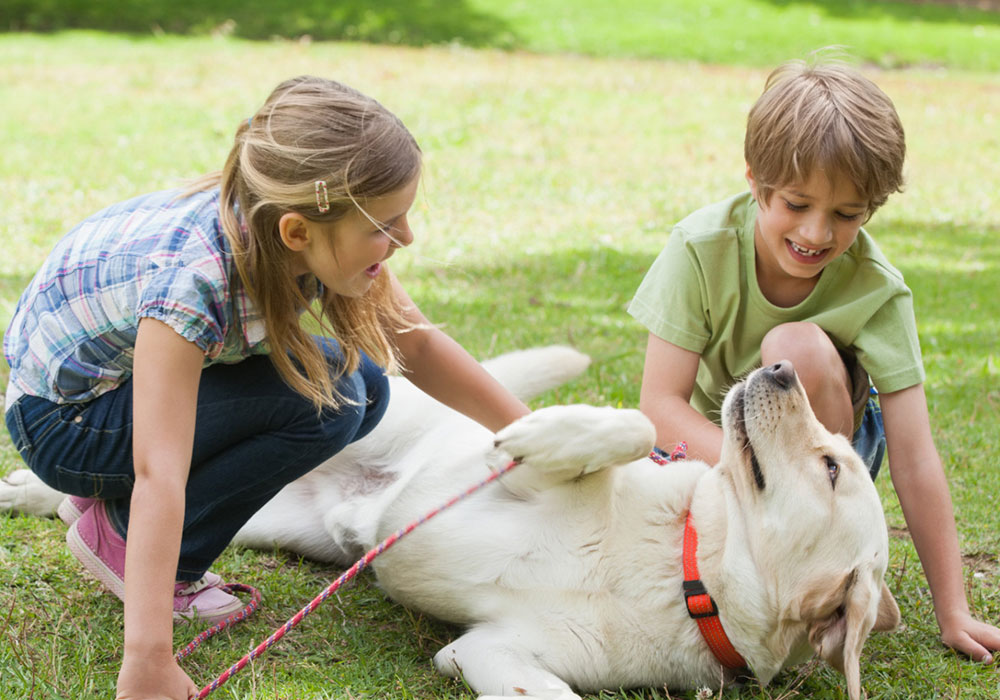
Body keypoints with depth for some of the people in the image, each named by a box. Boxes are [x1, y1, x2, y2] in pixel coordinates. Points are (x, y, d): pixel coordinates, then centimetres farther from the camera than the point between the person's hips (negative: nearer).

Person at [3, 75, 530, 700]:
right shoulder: (192, 279, -38)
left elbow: (417, 344, -5)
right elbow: (158, 478, -42)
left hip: (137, 369, 8)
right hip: (61, 421, -8)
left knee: (359, 386, -7)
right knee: (325, 401, -24)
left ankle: (113, 496, 5)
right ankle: (116, 527, -7)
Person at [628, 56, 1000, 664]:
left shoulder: (878, 291, -24)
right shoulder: (702, 248, -24)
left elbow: (914, 457, -23)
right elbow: (661, 403, -26)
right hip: (710, 440, 1)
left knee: (798, 347, -33)